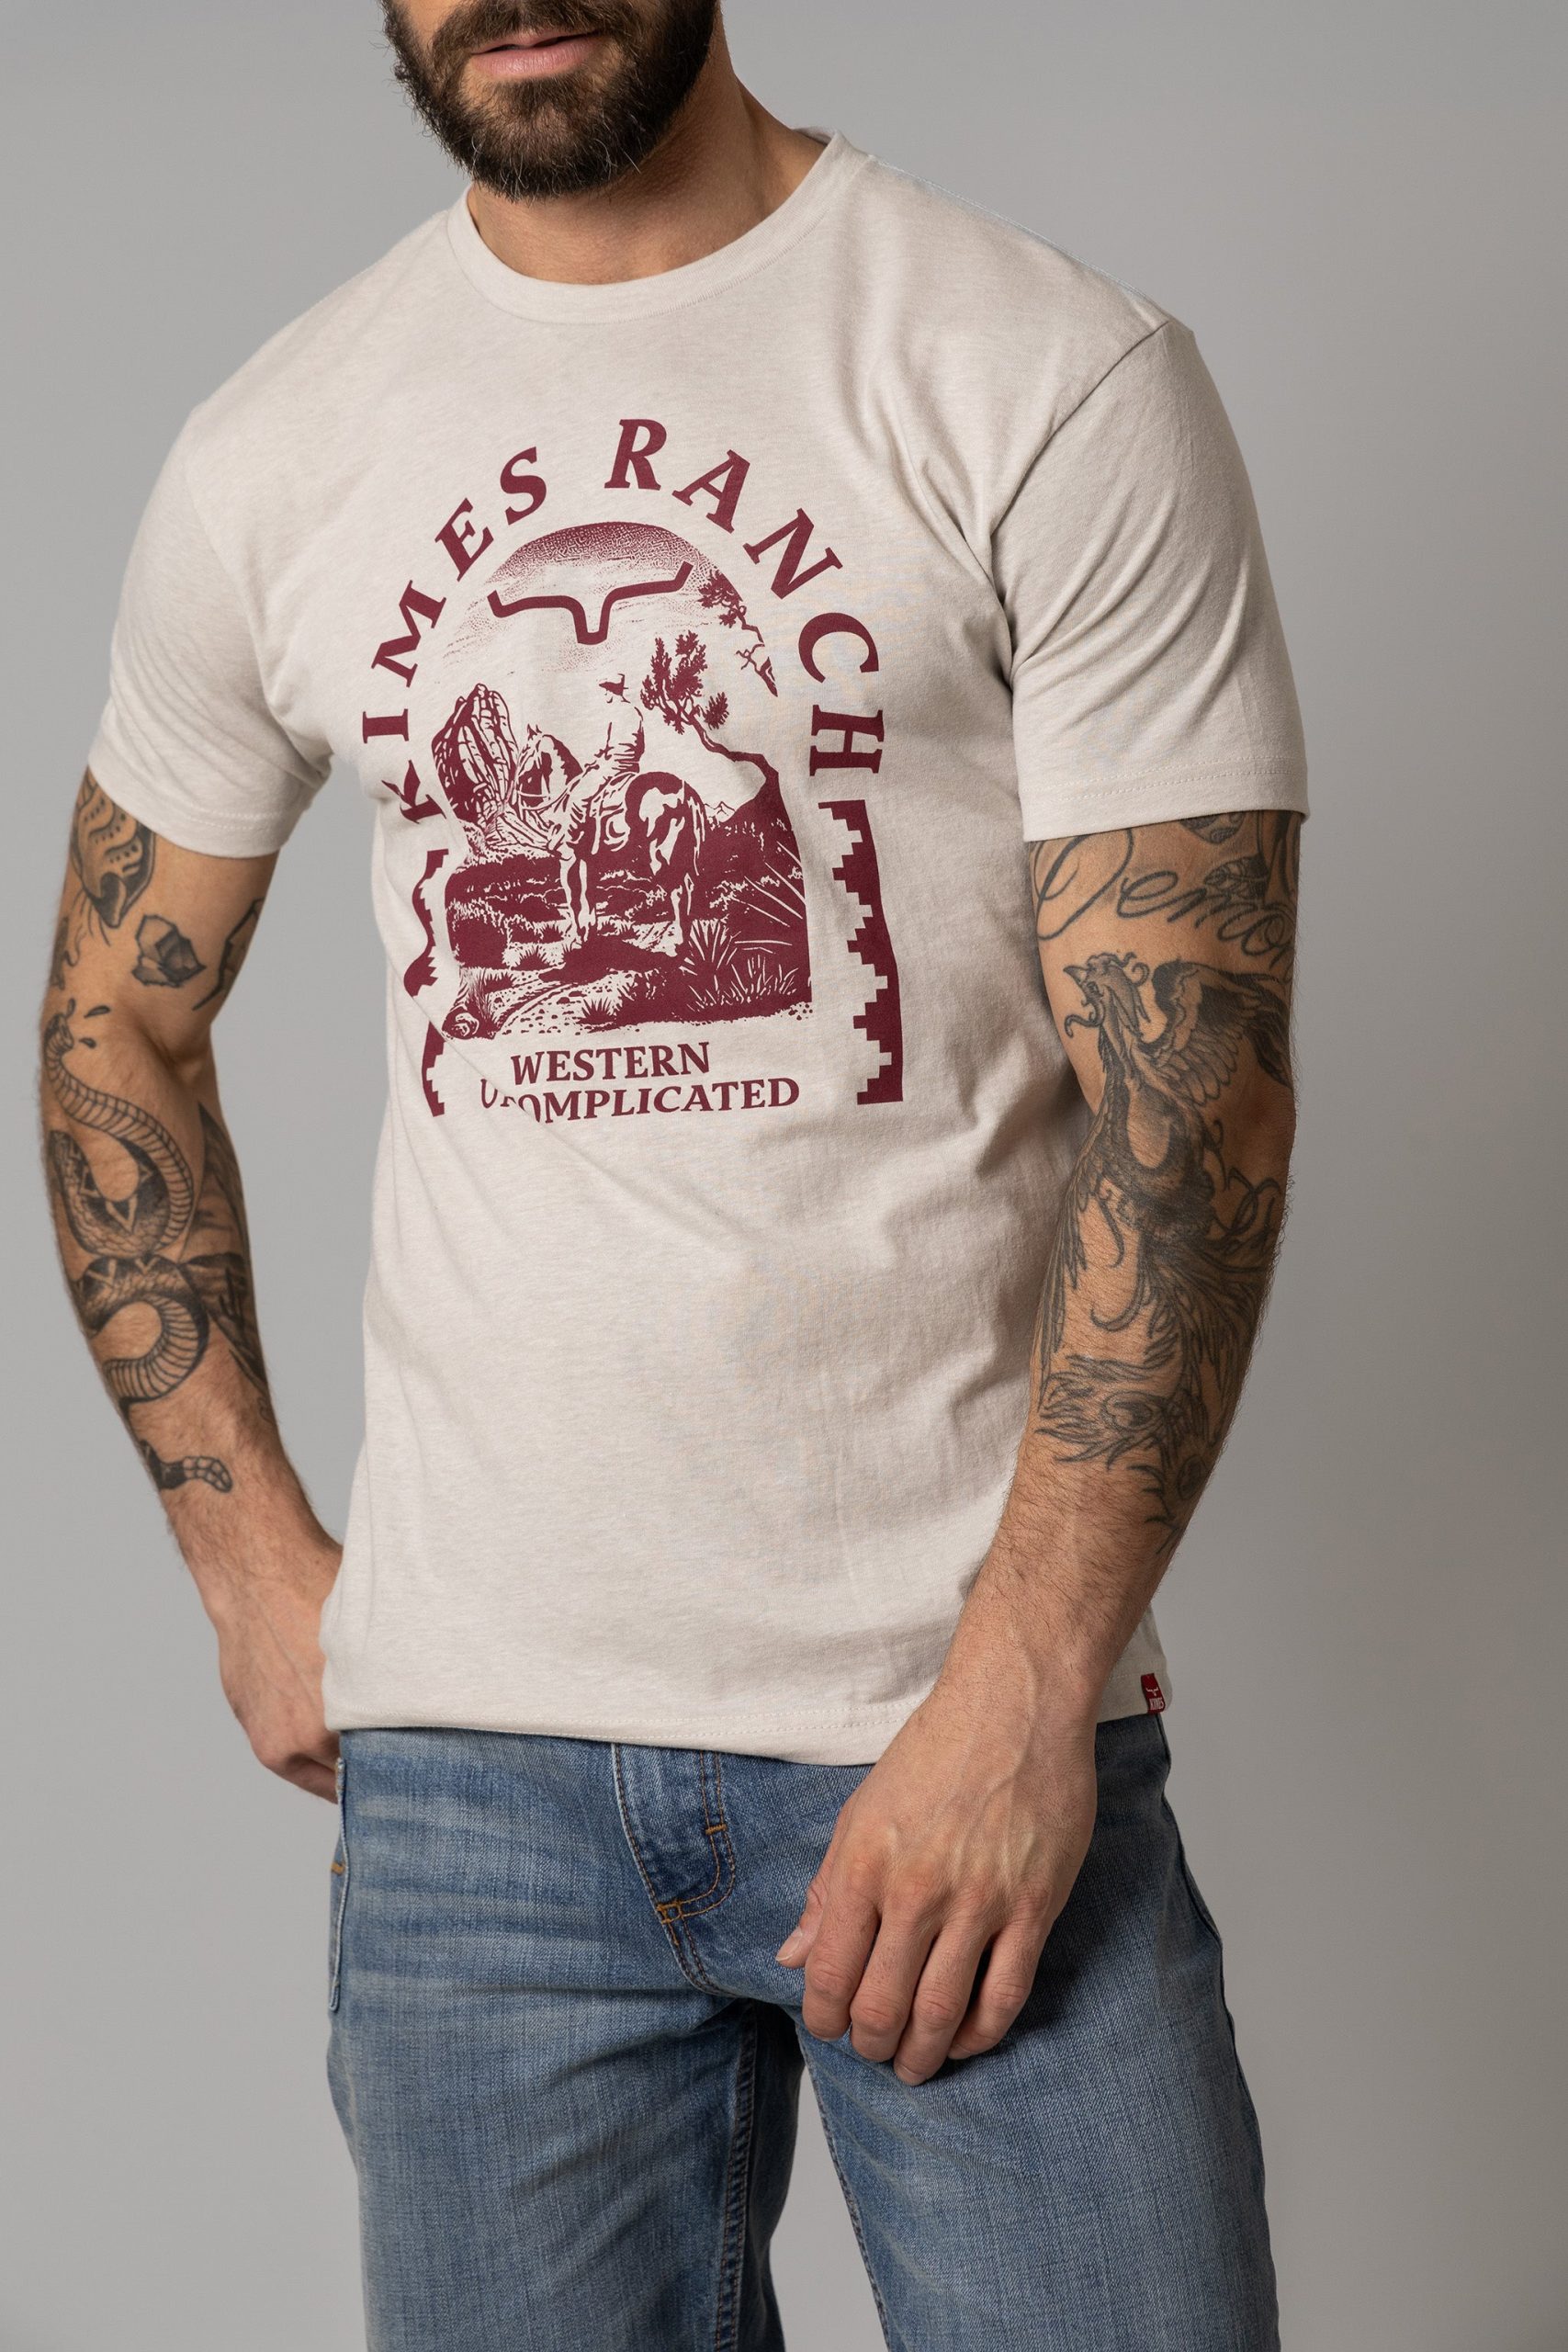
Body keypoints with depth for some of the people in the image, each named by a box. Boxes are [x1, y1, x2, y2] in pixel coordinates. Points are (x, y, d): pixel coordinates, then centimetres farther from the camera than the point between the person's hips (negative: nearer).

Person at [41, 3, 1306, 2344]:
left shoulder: (1058, 385, -5)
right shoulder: (269, 458, 7)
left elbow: (1190, 1085, -8)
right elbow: (119, 1023, 17)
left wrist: (1022, 1689, -14)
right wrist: (252, 1563, 9)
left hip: (984, 1728, -2)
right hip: (471, 1747, 3)